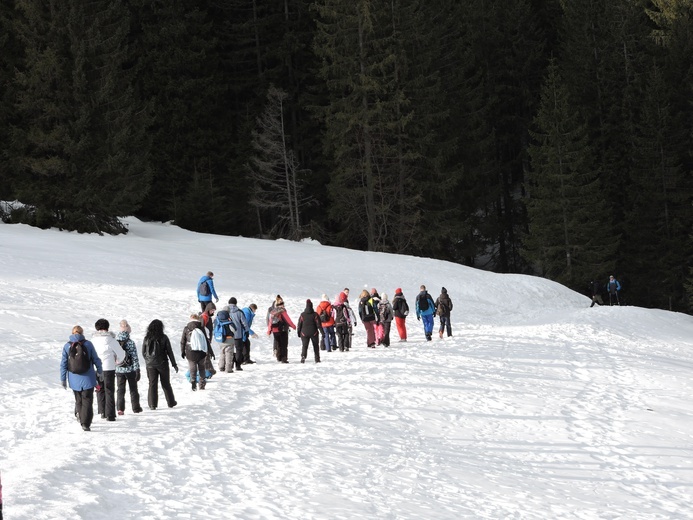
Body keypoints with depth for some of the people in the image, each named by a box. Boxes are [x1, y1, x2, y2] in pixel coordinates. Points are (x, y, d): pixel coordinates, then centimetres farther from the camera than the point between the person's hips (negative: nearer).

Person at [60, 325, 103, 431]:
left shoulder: (67, 346, -2)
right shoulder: (88, 344, -6)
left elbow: (63, 364, 0)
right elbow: (96, 359, 1)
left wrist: (63, 379, 8)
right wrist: (100, 372, 16)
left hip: (74, 380, 2)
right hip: (87, 379, -2)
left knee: (78, 400, 20)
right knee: (87, 401, 1)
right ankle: (85, 424, -8)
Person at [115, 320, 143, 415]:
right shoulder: (130, 343, -15)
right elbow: (135, 358, -14)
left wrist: (113, 370, 15)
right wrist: (137, 370, -7)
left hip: (119, 370, 2)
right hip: (130, 370, -2)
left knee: (120, 390, 9)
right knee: (133, 389, 12)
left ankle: (120, 408, 1)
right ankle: (136, 408, 19)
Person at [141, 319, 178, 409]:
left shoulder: (147, 338, -4)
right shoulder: (163, 338, -9)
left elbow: (143, 352, 3)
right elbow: (169, 351, -6)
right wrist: (174, 364, 1)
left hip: (150, 365, 1)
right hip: (162, 364, -1)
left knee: (152, 384, 7)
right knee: (166, 384, 12)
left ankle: (152, 404, 2)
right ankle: (171, 402, 21)